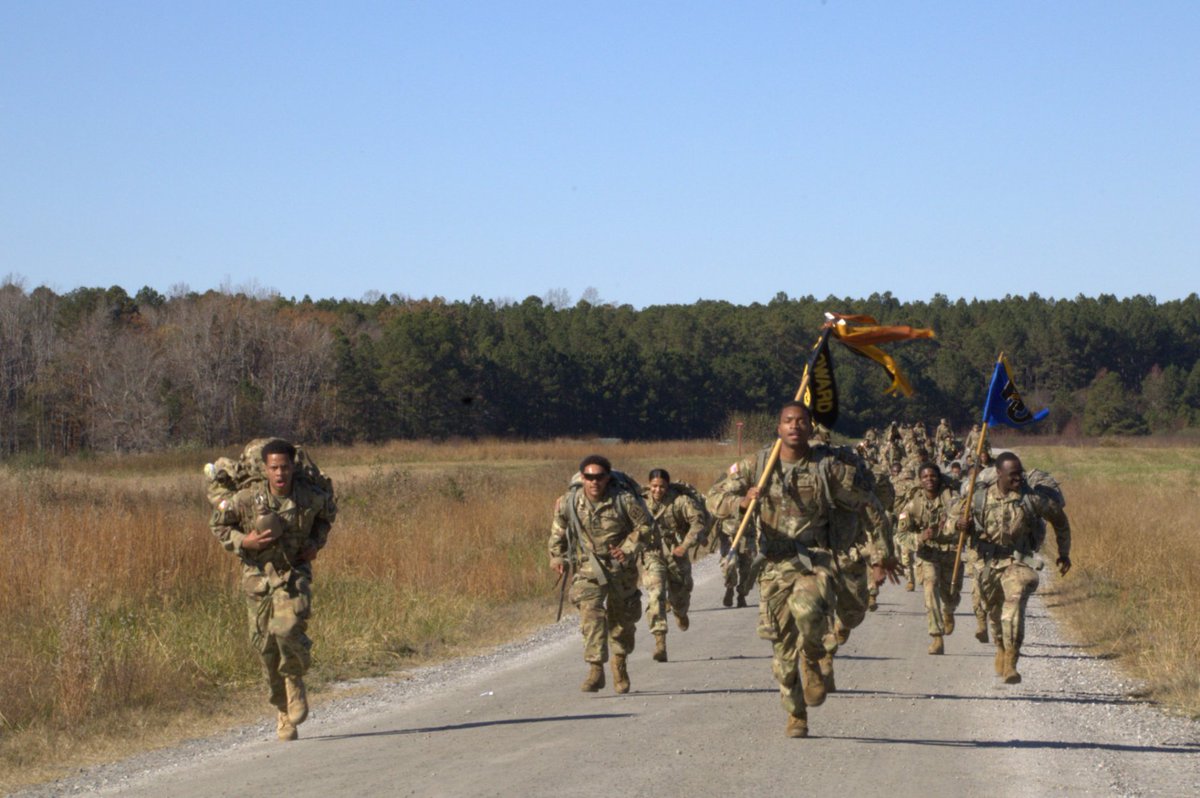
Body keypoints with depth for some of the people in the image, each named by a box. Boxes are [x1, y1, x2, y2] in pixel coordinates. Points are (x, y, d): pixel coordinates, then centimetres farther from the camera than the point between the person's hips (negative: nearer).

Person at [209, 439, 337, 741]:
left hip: (294, 573, -1)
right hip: (258, 575, 1)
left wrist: (317, 541, 1)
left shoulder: (311, 497, -8)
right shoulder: (247, 498, -12)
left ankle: (296, 682, 5)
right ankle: (283, 713, 18)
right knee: (265, 643, 2)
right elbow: (218, 523, 3)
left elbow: (328, 512, 16)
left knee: (287, 629, -26)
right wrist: (243, 541, -14)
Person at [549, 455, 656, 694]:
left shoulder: (625, 500, -17)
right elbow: (559, 529, 9)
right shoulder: (569, 502, -10)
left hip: (621, 567, 0)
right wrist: (557, 556, 13)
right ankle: (596, 669, -22)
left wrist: (628, 549, -17)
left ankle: (620, 662, 40)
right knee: (591, 613, -19)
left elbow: (645, 525, -7)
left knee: (622, 616, 15)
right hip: (588, 567, 0)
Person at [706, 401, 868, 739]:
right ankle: (796, 715, 22)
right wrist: (740, 501, -20)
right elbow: (714, 498, 2)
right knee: (783, 645, 4)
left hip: (814, 560, -2)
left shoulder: (828, 467, -1)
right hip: (774, 564, 2)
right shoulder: (756, 465, 3)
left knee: (806, 608, -34)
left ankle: (813, 660, -3)